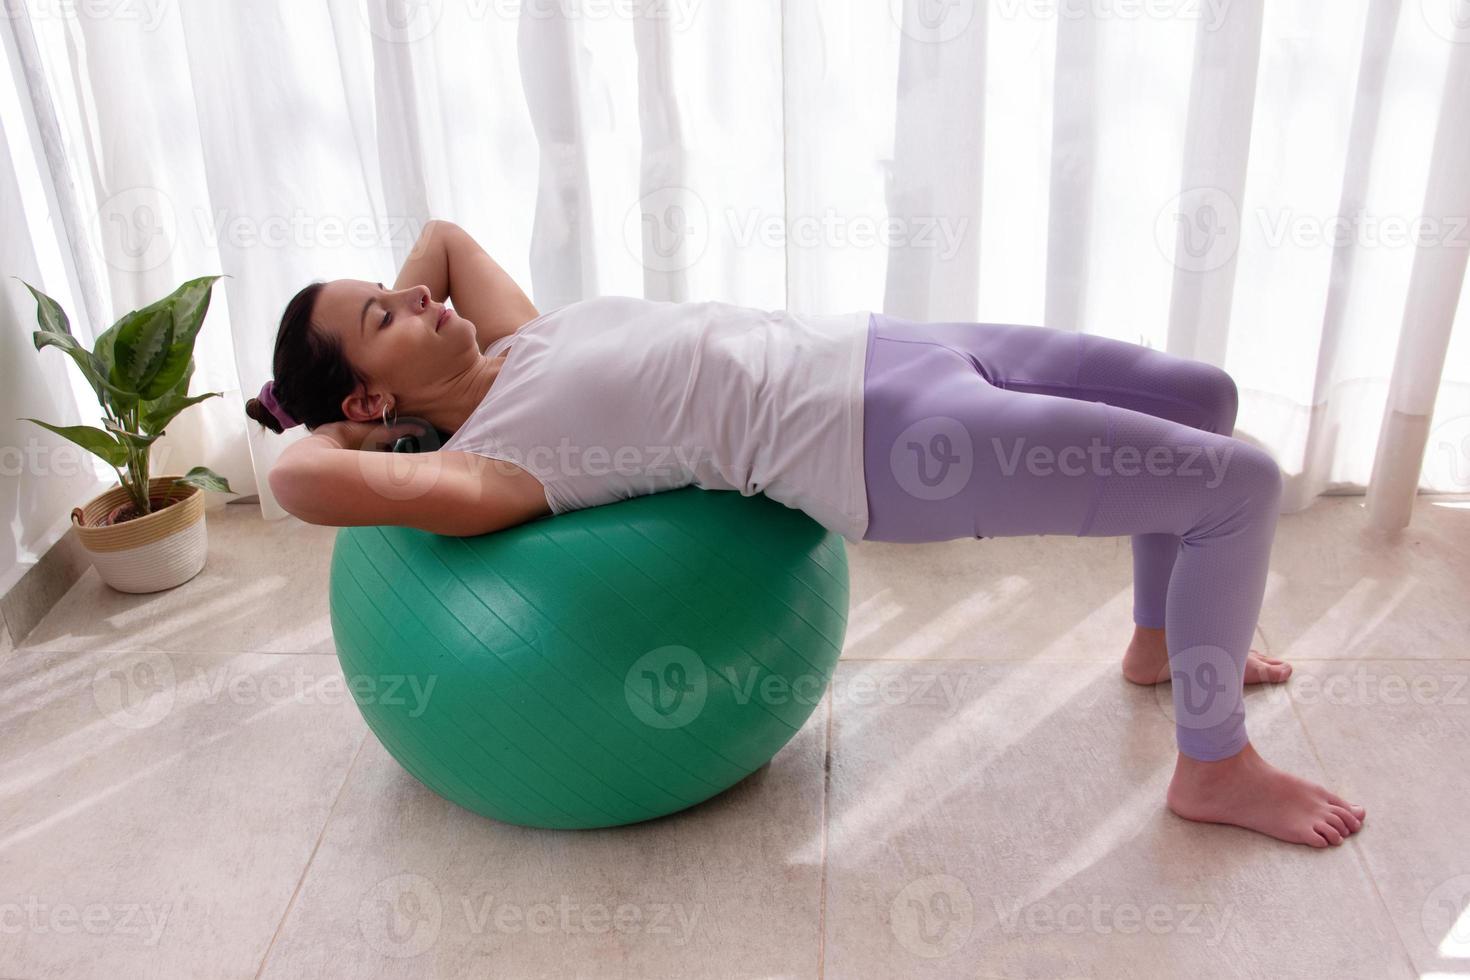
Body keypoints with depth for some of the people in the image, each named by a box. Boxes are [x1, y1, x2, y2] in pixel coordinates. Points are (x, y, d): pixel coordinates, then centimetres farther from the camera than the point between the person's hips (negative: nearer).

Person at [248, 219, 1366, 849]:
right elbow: (300, 477, -29)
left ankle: (1164, 640, 38)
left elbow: (446, 230, 27)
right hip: (882, 441, -8)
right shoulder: (487, 464, -13)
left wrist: (387, 332, 15)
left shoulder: (514, 349, 10)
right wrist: (343, 432, -8)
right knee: (1241, 483, -6)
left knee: (1202, 395, 17)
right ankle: (1217, 767, 13)